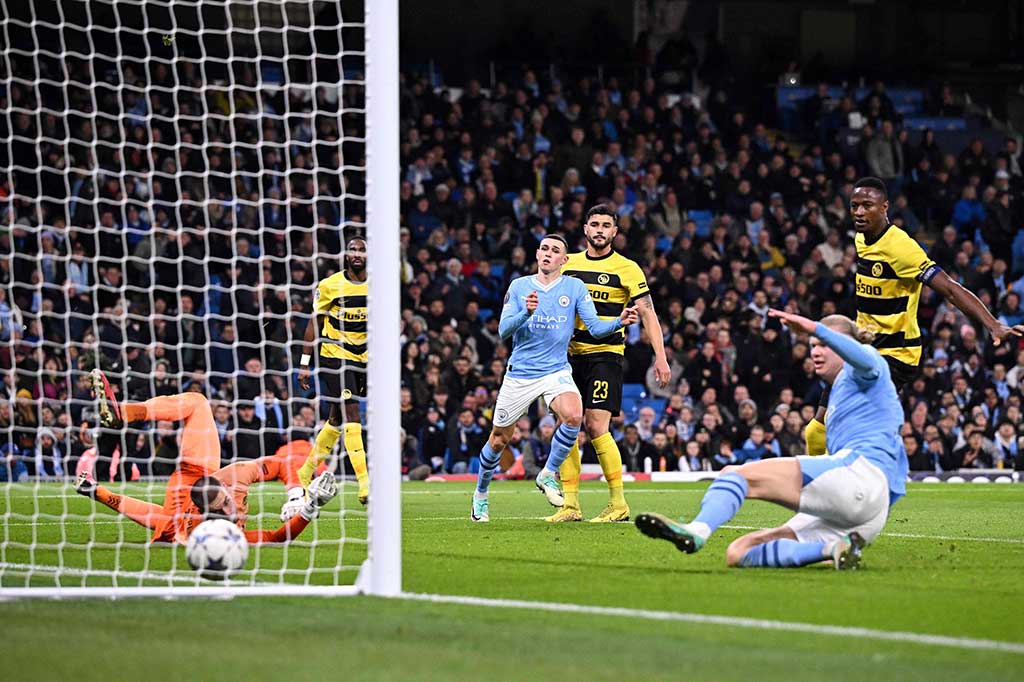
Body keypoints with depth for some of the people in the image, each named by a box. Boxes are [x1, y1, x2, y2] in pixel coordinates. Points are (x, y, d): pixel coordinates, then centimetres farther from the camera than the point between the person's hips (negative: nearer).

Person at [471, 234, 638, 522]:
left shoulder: (575, 287, 0)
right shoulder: (519, 287, 2)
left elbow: (595, 327, -4)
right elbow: (503, 330, -4)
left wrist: (619, 322, -25)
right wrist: (525, 312, -23)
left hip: (556, 371, -1)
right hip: (520, 374, 1)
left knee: (574, 415, -31)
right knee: (498, 440, 7)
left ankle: (549, 474, -9)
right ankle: (480, 496, 32)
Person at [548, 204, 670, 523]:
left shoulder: (626, 269, -1)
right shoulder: (568, 264, 11)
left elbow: (647, 313, -2)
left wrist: (660, 357, -10)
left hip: (605, 353, -5)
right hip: (569, 353, 5)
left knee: (596, 426, -13)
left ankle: (618, 503, -4)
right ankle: (570, 505, 3)